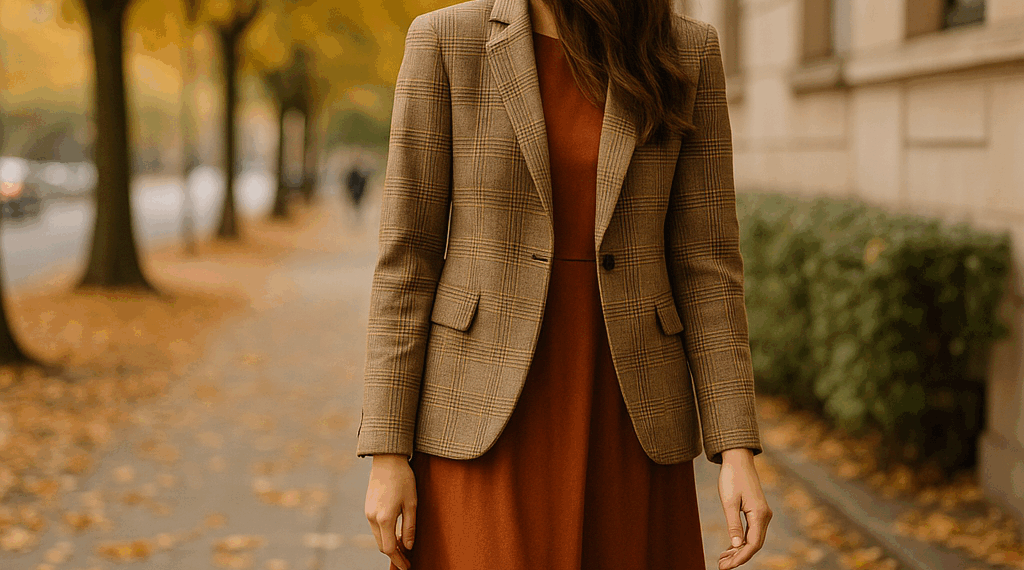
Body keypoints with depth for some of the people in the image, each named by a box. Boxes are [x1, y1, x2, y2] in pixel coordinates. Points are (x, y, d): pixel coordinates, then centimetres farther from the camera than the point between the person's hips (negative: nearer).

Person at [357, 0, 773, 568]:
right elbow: (406, 254, -4)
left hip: (625, 421, 2)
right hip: (487, 417, -2)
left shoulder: (686, 52, 0)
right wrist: (387, 453, -7)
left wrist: (737, 449, -6)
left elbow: (705, 257, 0)